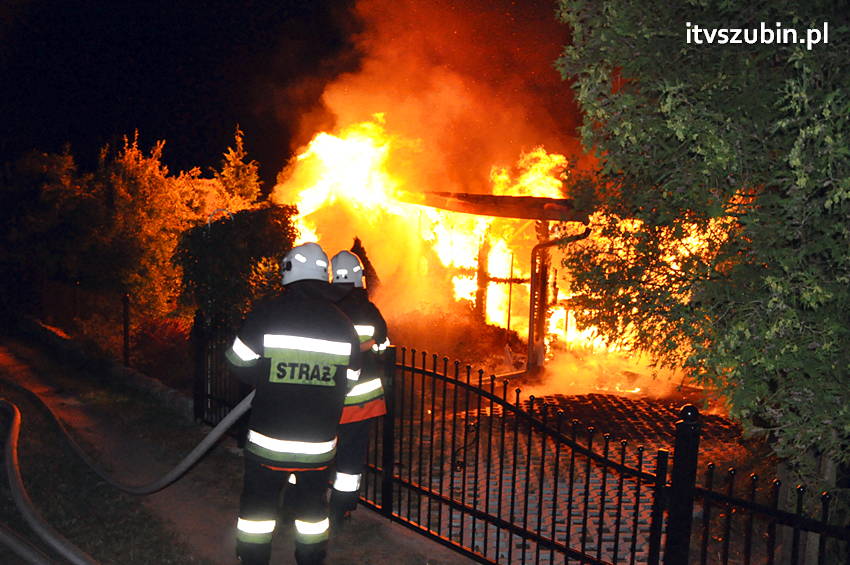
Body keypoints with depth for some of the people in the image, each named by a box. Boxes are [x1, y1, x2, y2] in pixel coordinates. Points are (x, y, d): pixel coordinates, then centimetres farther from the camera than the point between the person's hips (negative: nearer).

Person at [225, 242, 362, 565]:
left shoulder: (267, 313, -13)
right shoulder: (342, 323, -1)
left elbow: (240, 363, -7)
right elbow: (347, 382, 6)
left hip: (269, 440, -2)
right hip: (319, 442, 3)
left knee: (258, 502, 15)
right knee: (312, 503, 19)